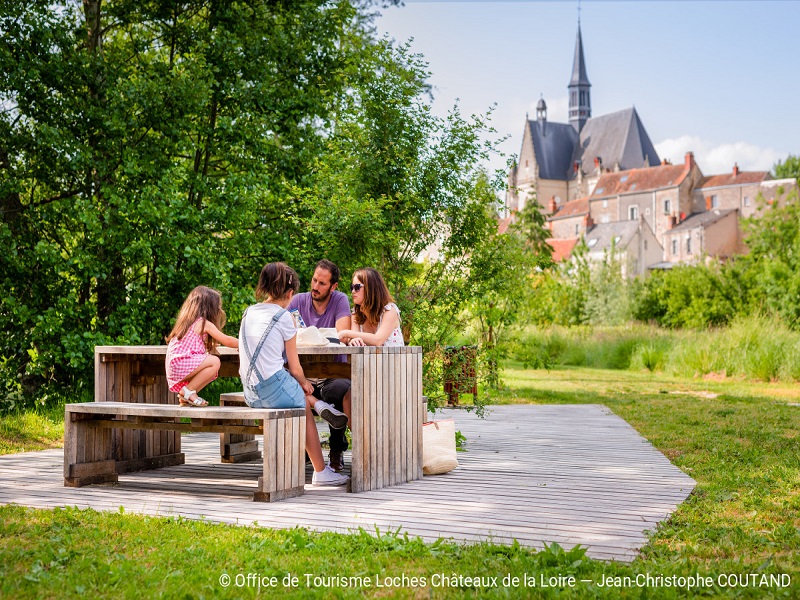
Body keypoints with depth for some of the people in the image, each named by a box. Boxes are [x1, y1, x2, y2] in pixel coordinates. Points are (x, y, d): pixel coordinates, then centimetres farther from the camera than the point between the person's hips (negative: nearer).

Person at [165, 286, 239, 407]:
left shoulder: (188, 321, 21)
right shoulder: (204, 323, -6)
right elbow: (226, 341, -3)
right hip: (179, 364, -10)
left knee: (213, 372, 11)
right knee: (214, 362, -17)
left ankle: (185, 397, 8)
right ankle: (188, 391, -11)